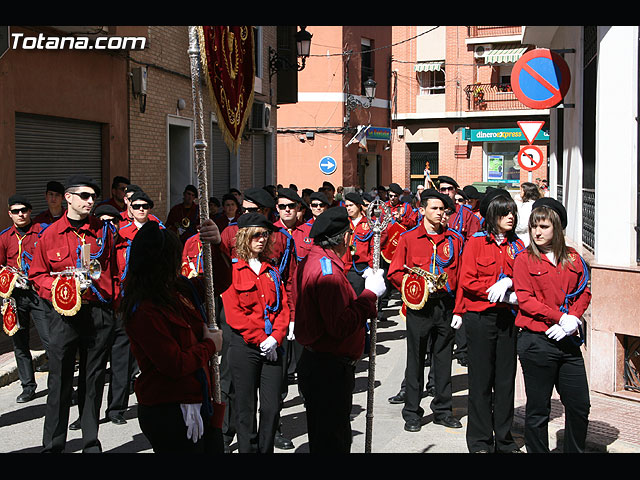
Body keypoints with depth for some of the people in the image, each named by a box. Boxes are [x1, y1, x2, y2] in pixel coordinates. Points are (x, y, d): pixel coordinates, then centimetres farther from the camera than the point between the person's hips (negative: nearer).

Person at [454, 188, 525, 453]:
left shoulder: (517, 245, 9)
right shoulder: (476, 242, -3)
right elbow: (467, 281, -9)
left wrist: (508, 283, -13)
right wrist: (498, 291, -16)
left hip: (507, 317, 4)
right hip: (480, 317, -4)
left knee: (506, 379, 8)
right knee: (481, 379, 2)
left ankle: (504, 440, 19)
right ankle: (480, 441, 12)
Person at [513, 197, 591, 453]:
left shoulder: (572, 257, 10)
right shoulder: (524, 259, -2)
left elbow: (584, 292, 10)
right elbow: (525, 299, -9)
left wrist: (573, 319, -8)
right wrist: (559, 317, -16)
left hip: (568, 340, 4)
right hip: (536, 340, -4)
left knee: (580, 406, 7)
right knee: (538, 408, 4)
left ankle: (574, 450, 25)